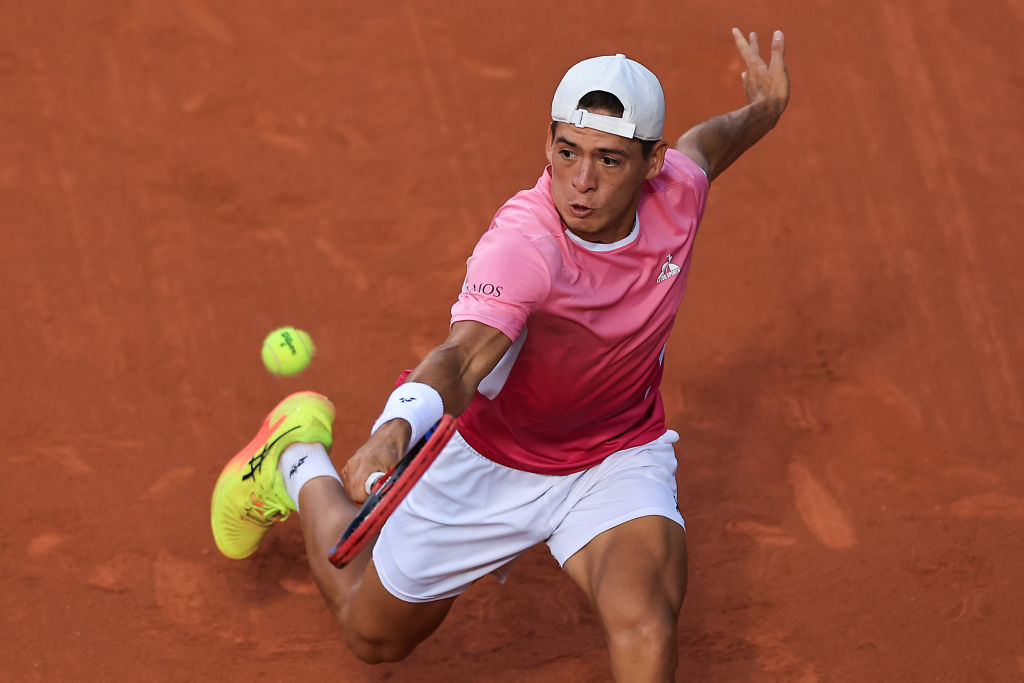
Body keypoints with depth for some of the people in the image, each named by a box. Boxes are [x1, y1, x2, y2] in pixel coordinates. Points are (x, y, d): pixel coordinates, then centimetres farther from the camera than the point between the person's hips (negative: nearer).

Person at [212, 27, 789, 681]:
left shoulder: (675, 192, -18)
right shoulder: (525, 244, -36)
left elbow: (700, 146, 10)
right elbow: (462, 356, -53)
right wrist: (394, 430, -70)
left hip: (618, 459, 3)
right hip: (489, 462, -3)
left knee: (645, 622, -30)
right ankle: (302, 466, 44)